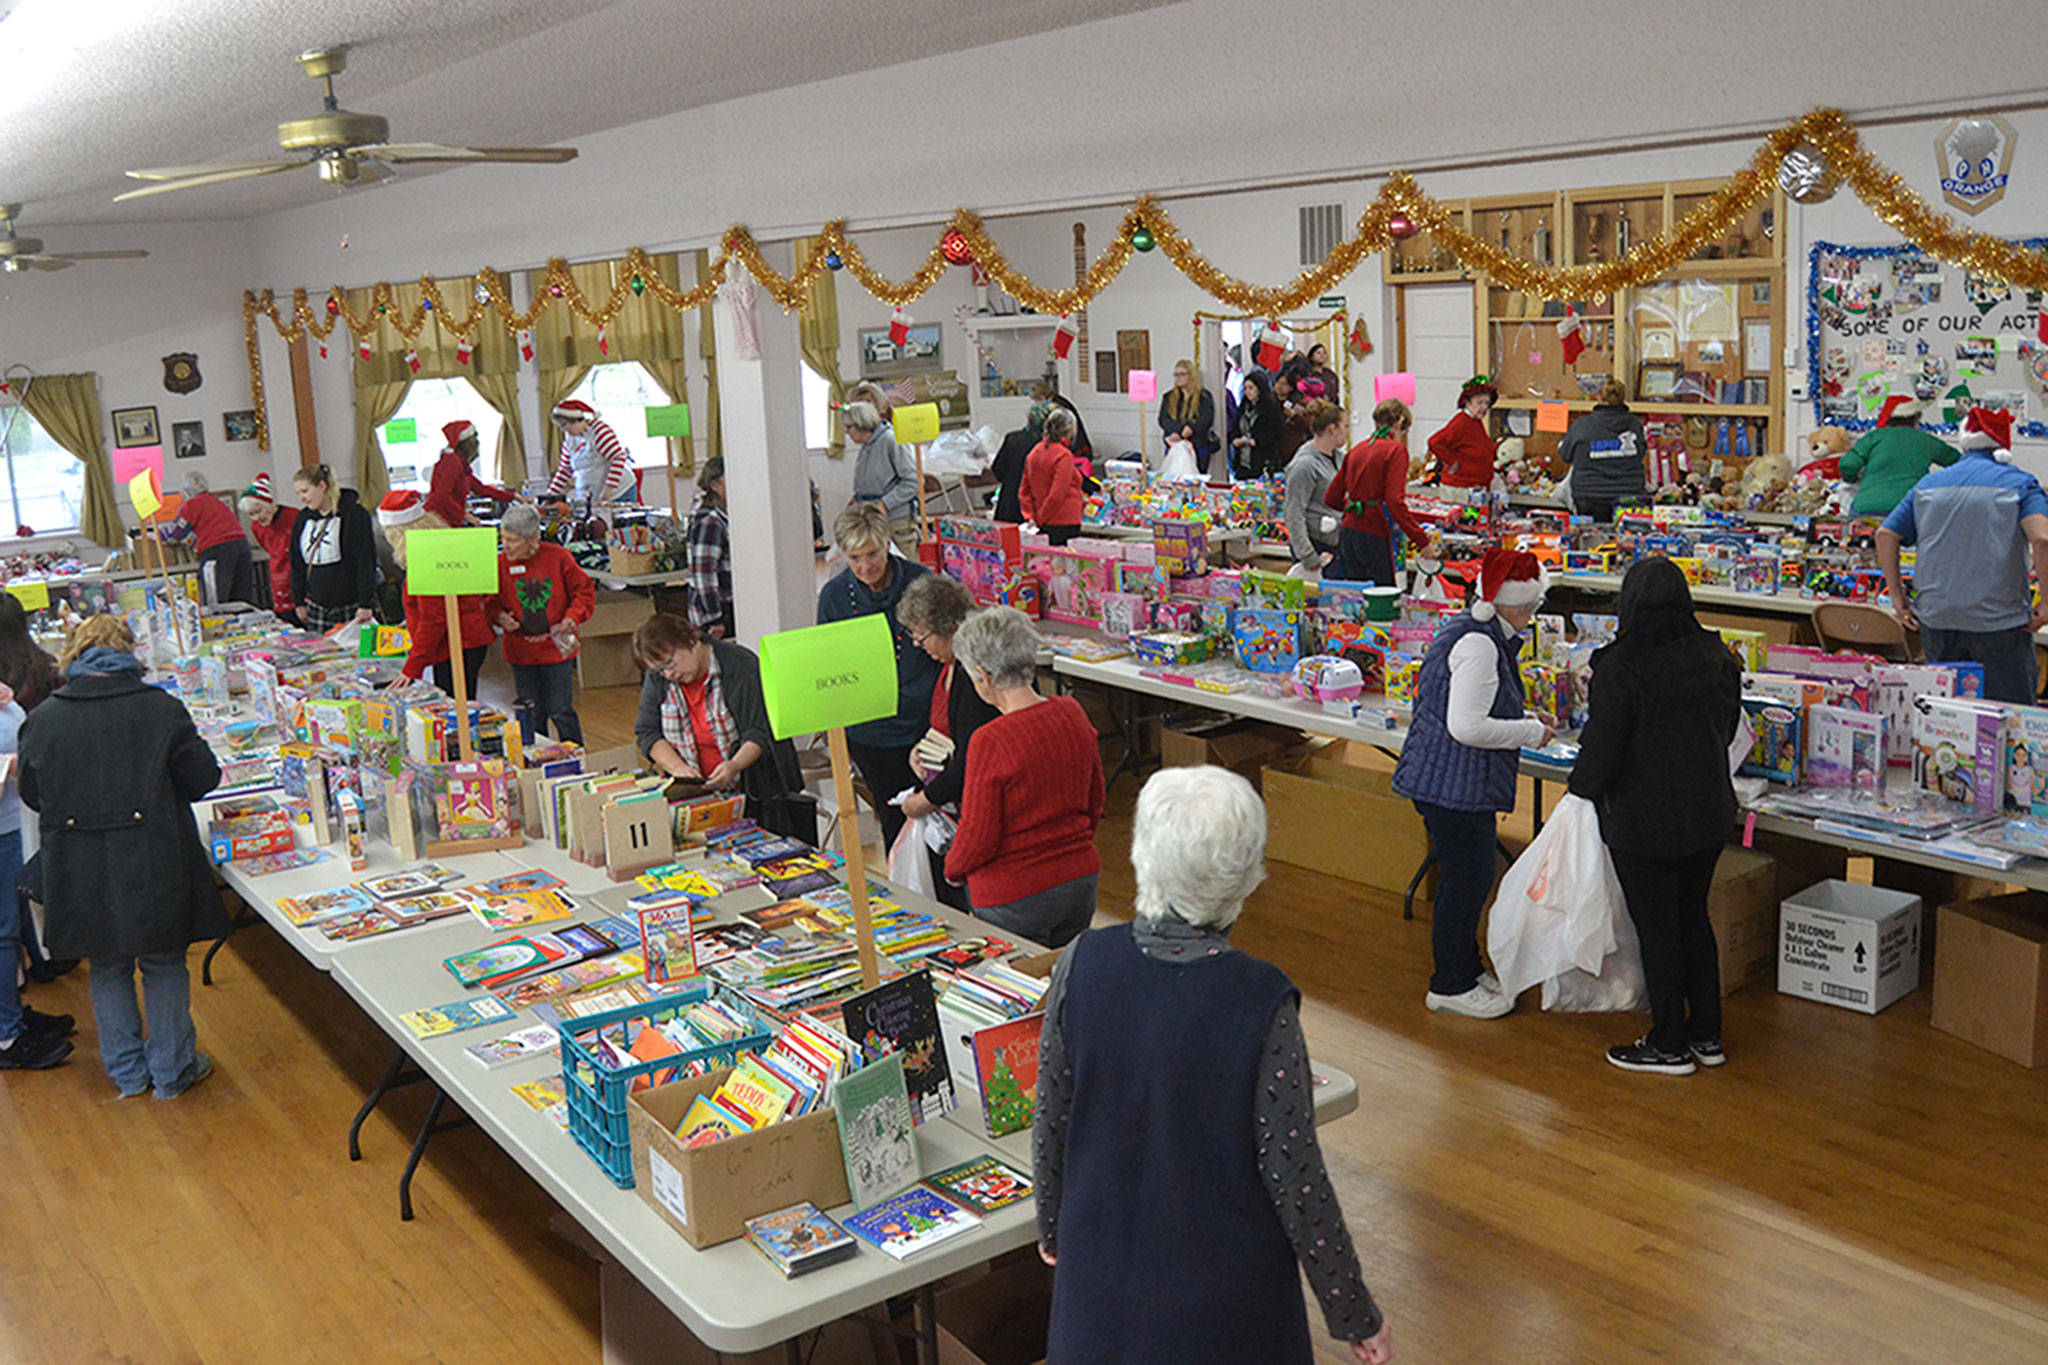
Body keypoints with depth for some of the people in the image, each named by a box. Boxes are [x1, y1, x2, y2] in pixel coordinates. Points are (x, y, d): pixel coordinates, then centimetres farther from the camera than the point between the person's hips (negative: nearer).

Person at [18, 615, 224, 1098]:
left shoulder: (42, 719, -2)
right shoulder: (160, 708, -9)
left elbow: (31, 794, 8)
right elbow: (202, 778, -5)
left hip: (80, 872, 2)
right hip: (151, 865, -2)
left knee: (108, 968, 18)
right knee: (163, 964, 12)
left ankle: (127, 1072, 28)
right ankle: (172, 1070, 21)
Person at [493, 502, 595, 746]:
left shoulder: (558, 557, -8)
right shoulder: (499, 564, -3)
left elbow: (585, 592, 1)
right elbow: (489, 603, 9)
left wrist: (571, 619, -12)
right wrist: (499, 617, -12)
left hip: (557, 650, -2)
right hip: (521, 653, 2)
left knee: (560, 712, 1)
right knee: (531, 716, 9)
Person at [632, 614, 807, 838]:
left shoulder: (741, 666, -11)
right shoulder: (657, 679, 3)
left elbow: (762, 732, -13)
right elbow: (646, 732, 5)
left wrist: (734, 766, -30)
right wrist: (677, 767, -12)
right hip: (698, 798, 3)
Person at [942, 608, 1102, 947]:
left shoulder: (990, 742, -22)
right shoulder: (1072, 713, -3)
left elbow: (978, 838, -14)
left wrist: (953, 868, 5)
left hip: (1015, 899, -6)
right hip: (1081, 883, 6)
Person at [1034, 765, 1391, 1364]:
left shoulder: (1081, 965, -16)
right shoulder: (1260, 1001, -25)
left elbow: (1051, 1123, -4)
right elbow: (1293, 1173, -18)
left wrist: (1051, 1226, 15)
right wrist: (1355, 1313, -4)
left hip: (1102, 1261, 3)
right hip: (1223, 1288, -2)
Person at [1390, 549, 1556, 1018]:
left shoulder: (1472, 631, 12)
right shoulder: (1478, 645, -22)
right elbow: (1467, 726, -26)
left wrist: (1522, 719, 12)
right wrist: (1532, 732, -14)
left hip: (1457, 781, 11)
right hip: (1454, 783, -11)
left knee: (1473, 877, 19)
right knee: (1464, 880, 1)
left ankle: (1465, 969, 33)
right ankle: (1450, 986, 13)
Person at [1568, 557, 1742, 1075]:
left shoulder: (1619, 668, -21)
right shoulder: (1716, 658, -1)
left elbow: (1601, 746, -16)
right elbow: (1726, 730, 11)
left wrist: (1582, 787, 1)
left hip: (1644, 823, -6)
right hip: (1710, 816, 6)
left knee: (1657, 929, 5)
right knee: (1694, 918, 19)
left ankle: (1669, 1045, 15)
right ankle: (1706, 1035, 27)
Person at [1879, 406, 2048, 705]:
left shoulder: (1928, 484, 10)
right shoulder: (2019, 483, -3)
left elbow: (1886, 535, 8)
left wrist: (1897, 594, 12)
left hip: (1936, 620, 4)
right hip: (1999, 621, -4)